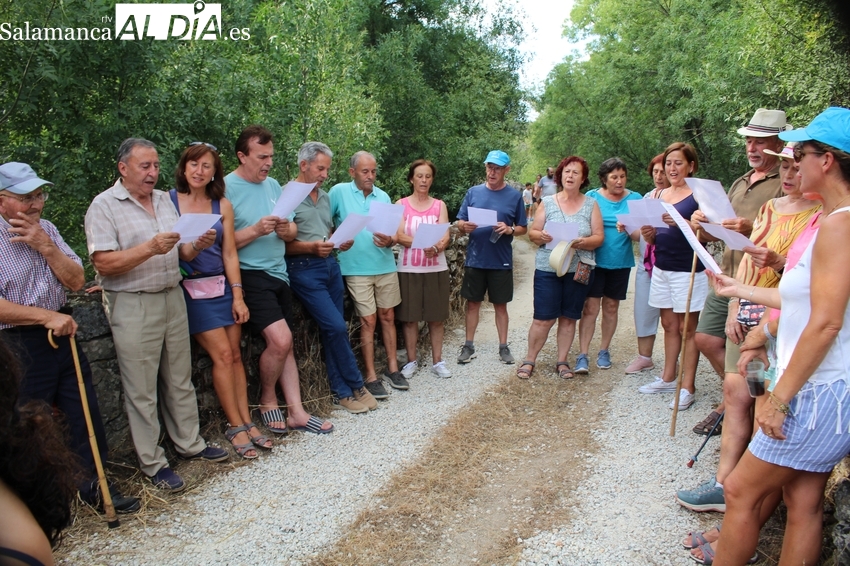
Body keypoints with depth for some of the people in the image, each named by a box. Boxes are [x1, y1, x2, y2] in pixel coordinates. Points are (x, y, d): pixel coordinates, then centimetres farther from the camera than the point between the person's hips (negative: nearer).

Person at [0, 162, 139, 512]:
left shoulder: (46, 230, 7)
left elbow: (76, 281, 3)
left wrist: (45, 247, -10)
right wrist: (48, 316, -21)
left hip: (62, 335, 6)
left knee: (84, 414, 12)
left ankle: (93, 483, 27)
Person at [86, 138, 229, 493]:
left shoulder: (164, 200, 12)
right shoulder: (104, 206, -7)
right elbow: (104, 264, -16)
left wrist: (197, 245, -7)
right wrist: (150, 248, -26)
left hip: (172, 298, 6)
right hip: (132, 306, -6)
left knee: (180, 379, 14)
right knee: (142, 390, 3)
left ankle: (189, 443, 29)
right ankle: (152, 463, 14)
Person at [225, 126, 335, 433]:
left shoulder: (273, 185, 12)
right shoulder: (226, 188, -9)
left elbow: (293, 231, 13)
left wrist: (286, 229, -9)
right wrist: (256, 230, -22)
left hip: (279, 274, 7)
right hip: (250, 275, -7)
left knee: (284, 344, 9)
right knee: (280, 339, -18)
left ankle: (296, 412, 16)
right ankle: (267, 400, 8)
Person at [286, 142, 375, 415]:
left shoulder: (325, 196, 15)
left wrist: (341, 242, 3)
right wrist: (311, 247, -24)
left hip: (330, 265, 7)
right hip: (304, 269, -7)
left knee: (333, 330, 9)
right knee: (336, 327, -11)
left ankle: (342, 392, 17)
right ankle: (356, 385, 7)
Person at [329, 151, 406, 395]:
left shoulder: (383, 197, 8)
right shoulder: (339, 192, -2)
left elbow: (393, 233, 7)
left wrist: (389, 241, -14)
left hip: (386, 266, 4)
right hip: (357, 269, -3)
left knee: (387, 317, 10)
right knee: (368, 321, -2)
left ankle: (392, 368, 22)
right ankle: (371, 376, 8)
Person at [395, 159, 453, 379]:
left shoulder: (439, 205, 6)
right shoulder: (401, 204, 1)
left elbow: (445, 236, -4)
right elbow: (399, 236, -10)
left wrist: (437, 246, -27)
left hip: (436, 269, 2)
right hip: (409, 269, -1)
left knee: (436, 318, 6)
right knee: (410, 318, 4)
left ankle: (437, 361, 17)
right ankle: (411, 360, 18)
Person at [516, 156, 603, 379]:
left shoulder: (591, 205, 5)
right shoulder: (548, 202, 4)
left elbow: (599, 237, 0)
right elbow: (532, 233, 4)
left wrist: (583, 242, -19)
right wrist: (541, 236, -18)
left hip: (579, 270, 1)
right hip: (548, 269, -1)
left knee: (569, 318, 9)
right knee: (543, 318, -2)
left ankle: (562, 362, 22)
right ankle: (529, 360, 13)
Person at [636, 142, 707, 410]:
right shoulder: (659, 196, 12)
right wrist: (648, 234, -6)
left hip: (688, 269, -6)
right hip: (661, 267, 6)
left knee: (687, 329, 0)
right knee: (669, 325, 14)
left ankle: (687, 387, 7)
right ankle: (668, 378, 25)